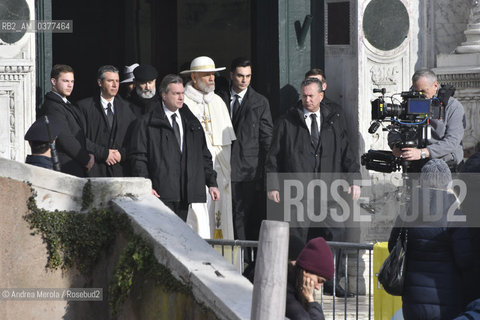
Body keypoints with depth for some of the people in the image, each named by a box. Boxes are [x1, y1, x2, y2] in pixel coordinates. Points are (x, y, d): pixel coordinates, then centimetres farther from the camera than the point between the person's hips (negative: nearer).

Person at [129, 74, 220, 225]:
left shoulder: (191, 121, 19)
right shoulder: (147, 123, 4)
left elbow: (204, 155, 20)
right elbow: (138, 156, 0)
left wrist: (212, 183, 13)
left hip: (186, 193, 4)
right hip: (162, 193, -4)